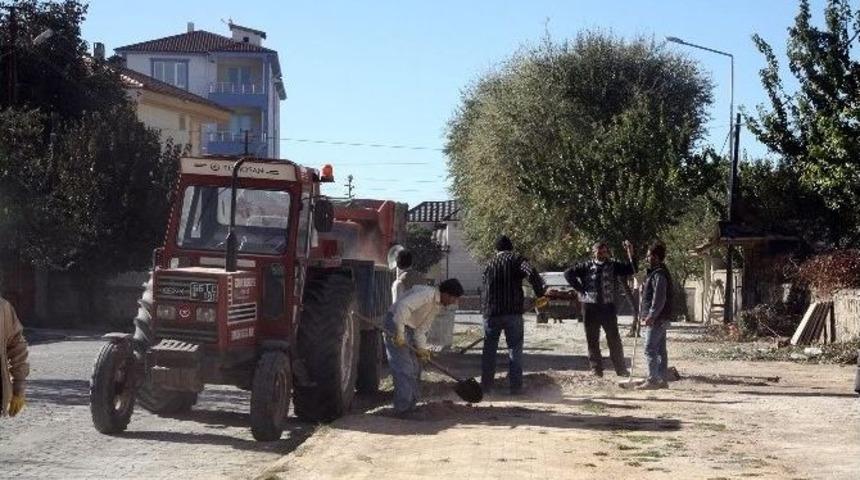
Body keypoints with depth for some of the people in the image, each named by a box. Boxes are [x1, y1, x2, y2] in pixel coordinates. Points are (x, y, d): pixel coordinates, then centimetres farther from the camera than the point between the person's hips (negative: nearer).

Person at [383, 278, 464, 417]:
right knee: (404, 369, -11)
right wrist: (399, 333, -32)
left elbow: (421, 329, 12)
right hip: (396, 324, -10)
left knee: (414, 368, 13)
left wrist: (422, 349, 0)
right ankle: (403, 409, -8)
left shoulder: (437, 306, 11)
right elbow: (403, 306, -32)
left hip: (408, 329, 10)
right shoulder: (428, 293, -20)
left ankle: (411, 405, 21)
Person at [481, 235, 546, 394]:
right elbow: (532, 274, -19)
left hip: (490, 312, 3)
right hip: (513, 312, -3)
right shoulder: (517, 260, 0)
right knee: (515, 348, 4)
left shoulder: (489, 264, 16)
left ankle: (486, 385, 13)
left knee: (489, 350, 12)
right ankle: (515, 386, 1)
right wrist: (541, 294, -13)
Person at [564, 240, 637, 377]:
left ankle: (621, 369, 7)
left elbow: (632, 269, -5)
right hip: (590, 307, 1)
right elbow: (568, 273, 6)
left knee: (614, 340, 2)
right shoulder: (586, 266, 4)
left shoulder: (613, 265, 3)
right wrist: (580, 289, 0)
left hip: (608, 307, -1)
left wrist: (630, 253, -19)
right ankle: (596, 369, 15)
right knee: (592, 340, 6)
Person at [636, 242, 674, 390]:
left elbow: (659, 299, -22)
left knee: (650, 350, -10)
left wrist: (651, 316, -23)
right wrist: (648, 316, 21)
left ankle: (652, 380, -10)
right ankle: (662, 380, 15)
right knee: (660, 350, 11)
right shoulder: (655, 273, 18)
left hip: (656, 319, -11)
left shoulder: (659, 275, -15)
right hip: (659, 319, 11)